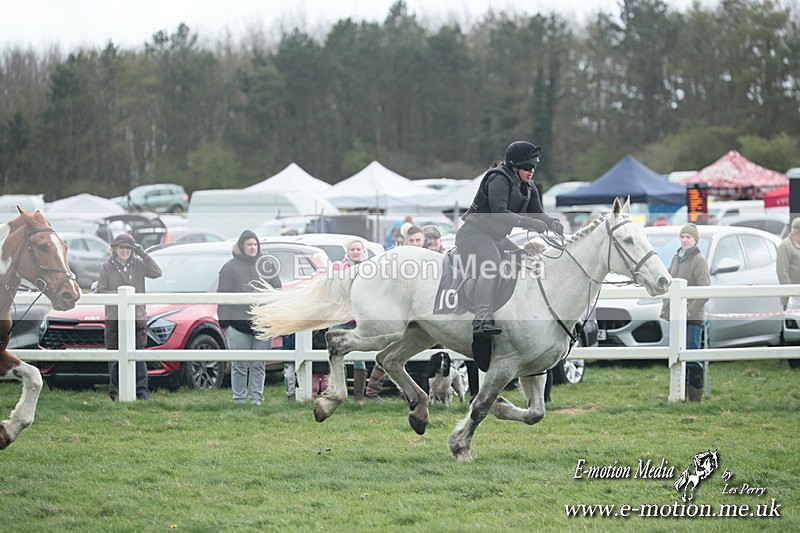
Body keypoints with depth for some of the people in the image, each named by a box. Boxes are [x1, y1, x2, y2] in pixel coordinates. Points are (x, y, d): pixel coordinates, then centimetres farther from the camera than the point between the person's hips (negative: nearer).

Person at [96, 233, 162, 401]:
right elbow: (100, 291, 2)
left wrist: (143, 254, -8)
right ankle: (115, 392, 9)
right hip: (114, 317, -1)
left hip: (137, 317, 1)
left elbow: (156, 273, -5)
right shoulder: (107, 267, 4)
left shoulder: (138, 264, 8)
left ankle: (142, 391, 1)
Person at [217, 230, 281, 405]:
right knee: (240, 365, 0)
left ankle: (256, 397, 11)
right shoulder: (230, 267, 4)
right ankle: (239, 398, 6)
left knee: (258, 364, 6)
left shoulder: (268, 265, 12)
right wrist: (224, 322, -5)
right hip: (238, 323, -2)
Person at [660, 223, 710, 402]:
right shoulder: (677, 258, 15)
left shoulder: (699, 260, -8)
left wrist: (690, 309, -20)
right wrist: (666, 307, 12)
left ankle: (695, 397, -4)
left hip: (693, 319, -8)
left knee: (692, 357, -7)